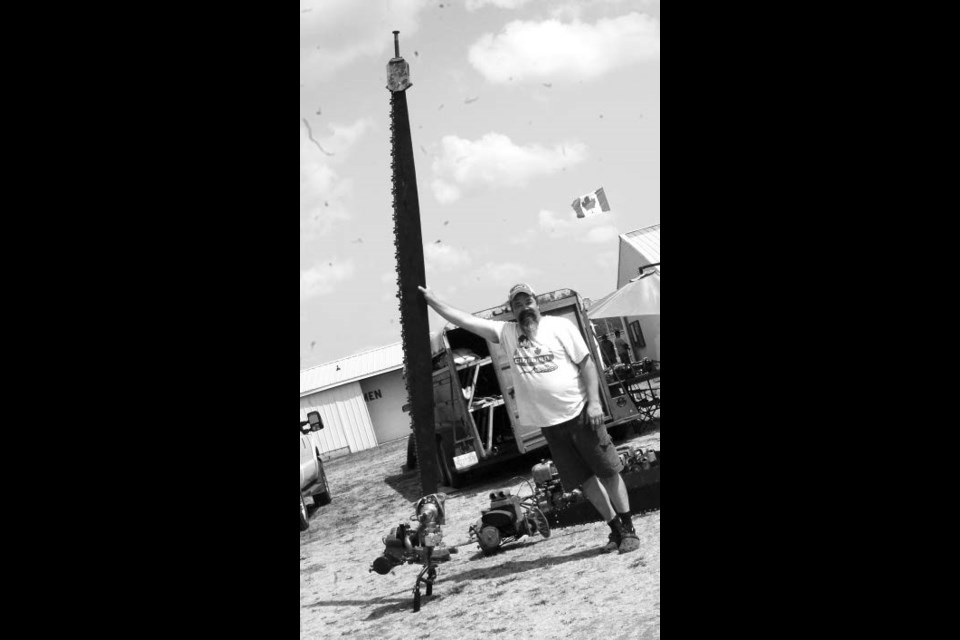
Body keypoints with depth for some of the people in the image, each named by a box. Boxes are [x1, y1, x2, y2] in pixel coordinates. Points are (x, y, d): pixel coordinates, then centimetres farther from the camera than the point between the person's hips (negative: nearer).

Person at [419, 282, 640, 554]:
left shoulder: (560, 326, -6)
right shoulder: (506, 333, 2)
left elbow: (587, 363, -6)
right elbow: (464, 319, -1)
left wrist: (594, 401, -13)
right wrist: (430, 298, -6)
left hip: (579, 414, -3)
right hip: (549, 424, 3)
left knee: (609, 472, 3)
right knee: (585, 480, 9)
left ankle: (629, 530, 15)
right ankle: (616, 531, 21)